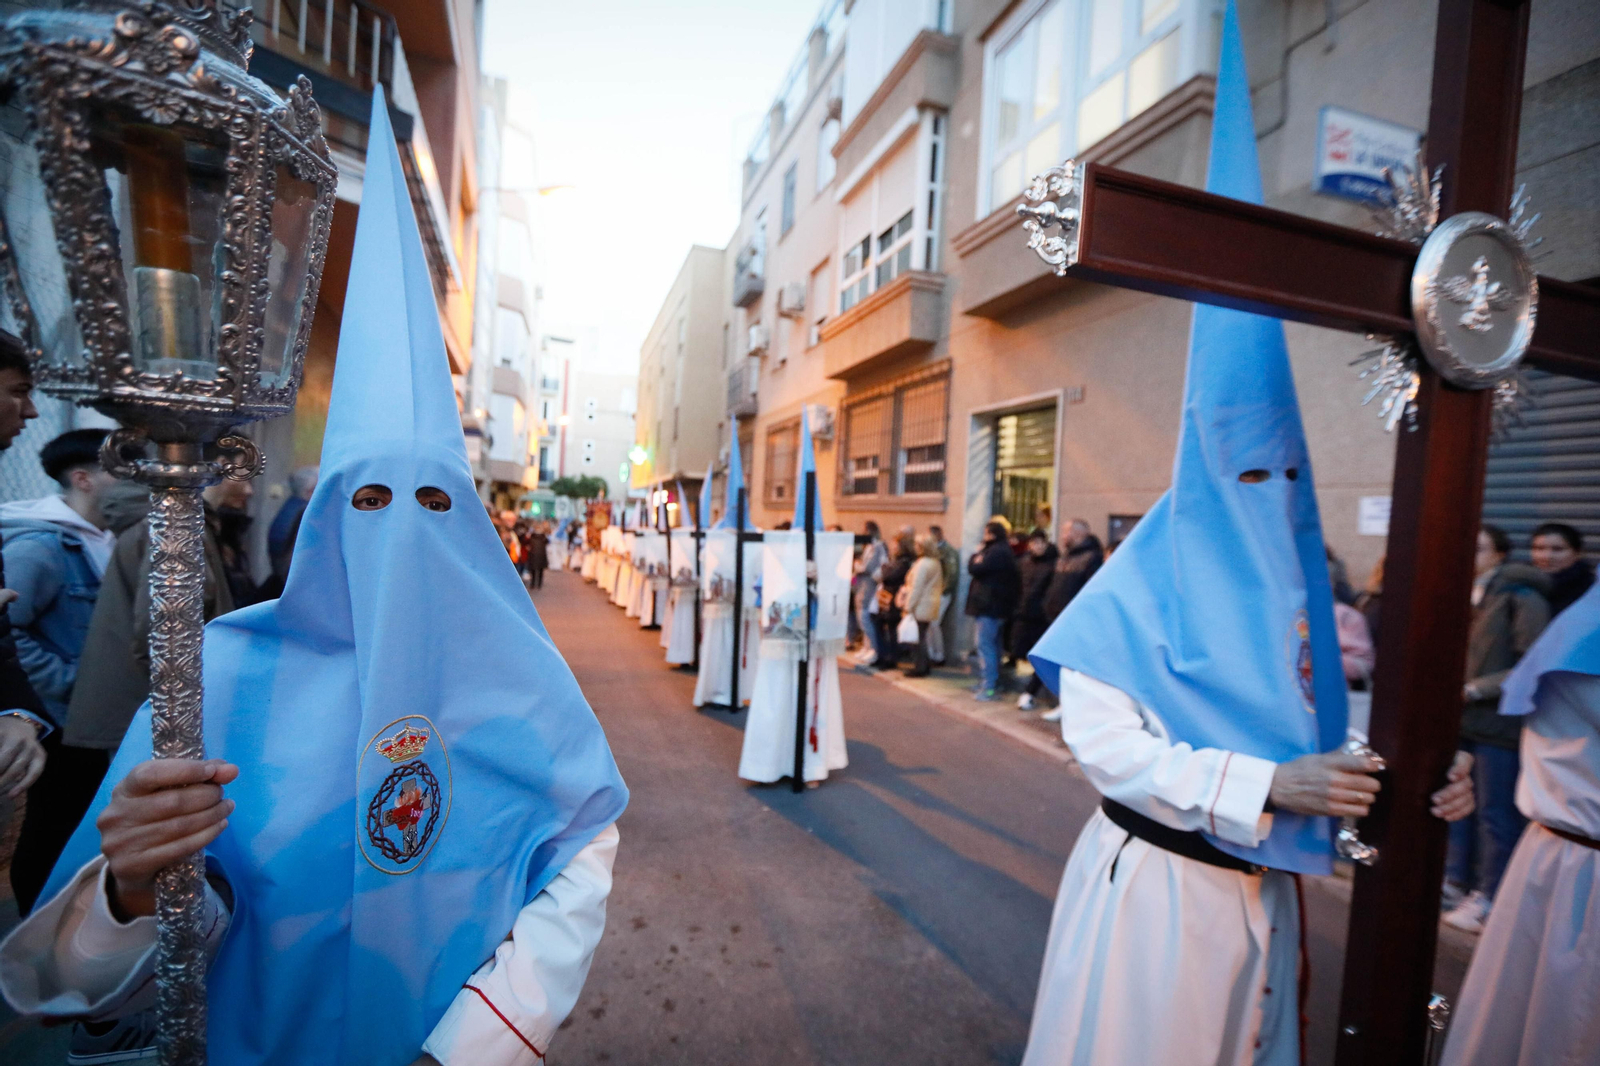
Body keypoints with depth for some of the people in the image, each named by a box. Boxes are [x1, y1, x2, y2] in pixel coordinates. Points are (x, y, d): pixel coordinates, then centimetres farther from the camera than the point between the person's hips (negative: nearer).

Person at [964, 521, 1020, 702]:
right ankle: (988, 682, 24)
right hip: (993, 605, 11)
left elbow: (975, 569, -18)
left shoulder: (996, 552, -16)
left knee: (985, 644, -9)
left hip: (990, 605, -11)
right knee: (992, 644, 15)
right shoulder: (1002, 551, 18)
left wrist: (977, 555, -3)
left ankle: (989, 687, -8)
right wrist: (979, 555, 3)